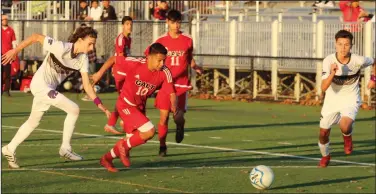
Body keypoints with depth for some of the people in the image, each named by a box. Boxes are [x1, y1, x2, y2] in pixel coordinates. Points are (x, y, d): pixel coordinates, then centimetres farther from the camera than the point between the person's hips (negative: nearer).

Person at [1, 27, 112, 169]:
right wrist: (15, 51, -19)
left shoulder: (83, 59, -7)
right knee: (74, 110, -12)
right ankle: (65, 149, 0)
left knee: (33, 122, 20)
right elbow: (36, 37, -19)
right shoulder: (61, 48, -26)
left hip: (49, 88, 8)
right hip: (40, 84, -8)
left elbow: (87, 85, -7)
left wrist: (101, 106, -14)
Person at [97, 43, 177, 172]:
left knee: (133, 140, 17)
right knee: (150, 131, -21)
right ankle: (124, 146, 4)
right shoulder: (135, 64, -25)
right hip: (126, 104, -6)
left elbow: (171, 93, -14)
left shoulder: (165, 73, -14)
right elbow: (114, 59, -12)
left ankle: (107, 158, 38)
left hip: (140, 107, 6)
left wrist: (174, 106, -32)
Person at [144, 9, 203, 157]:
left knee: (179, 117, -9)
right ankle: (162, 146, 12)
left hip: (181, 84, 0)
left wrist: (195, 67, -3)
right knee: (163, 117, -4)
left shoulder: (187, 40, 2)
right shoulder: (161, 41, 0)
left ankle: (180, 127, 28)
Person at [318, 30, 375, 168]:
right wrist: (332, 73, -43)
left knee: (345, 126, -30)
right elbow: (324, 87, -29)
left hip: (351, 100, -2)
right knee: (323, 133, 8)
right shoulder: (329, 61, -21)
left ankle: (347, 137, 9)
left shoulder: (358, 61, -21)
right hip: (332, 100, 2)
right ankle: (325, 156, 41)